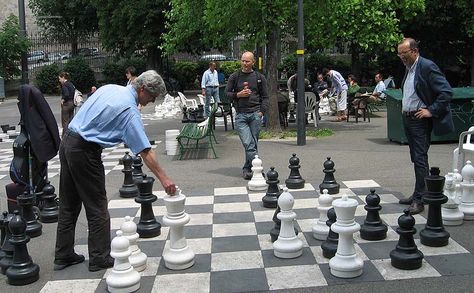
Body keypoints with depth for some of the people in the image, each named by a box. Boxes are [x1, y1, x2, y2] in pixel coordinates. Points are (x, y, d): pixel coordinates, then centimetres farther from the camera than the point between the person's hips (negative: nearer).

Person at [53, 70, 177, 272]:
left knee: (68, 205, 15)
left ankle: (63, 256, 23)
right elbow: (145, 152, -19)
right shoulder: (129, 110, -16)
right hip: (85, 151, -9)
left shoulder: (109, 88, 8)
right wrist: (163, 179, -17)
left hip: (67, 143, 9)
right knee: (97, 208, 4)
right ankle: (99, 258, 12)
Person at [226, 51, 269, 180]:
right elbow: (226, 93, 13)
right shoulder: (234, 77, 10)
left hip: (255, 114, 1)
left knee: (253, 143, 1)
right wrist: (238, 95, -5)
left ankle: (247, 169, 13)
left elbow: (265, 97, 13)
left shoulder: (260, 77, 12)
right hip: (240, 115, -1)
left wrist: (262, 111, -1)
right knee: (248, 143, -12)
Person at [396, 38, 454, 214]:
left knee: (420, 159, -8)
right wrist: (405, 110, 14)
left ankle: (419, 200, -5)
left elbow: (446, 92, -17)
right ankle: (418, 194, 23)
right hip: (407, 119, 9)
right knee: (416, 159, 14)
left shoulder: (427, 67, -13)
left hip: (420, 120, -9)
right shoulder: (409, 68, 14)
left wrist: (431, 111, -18)